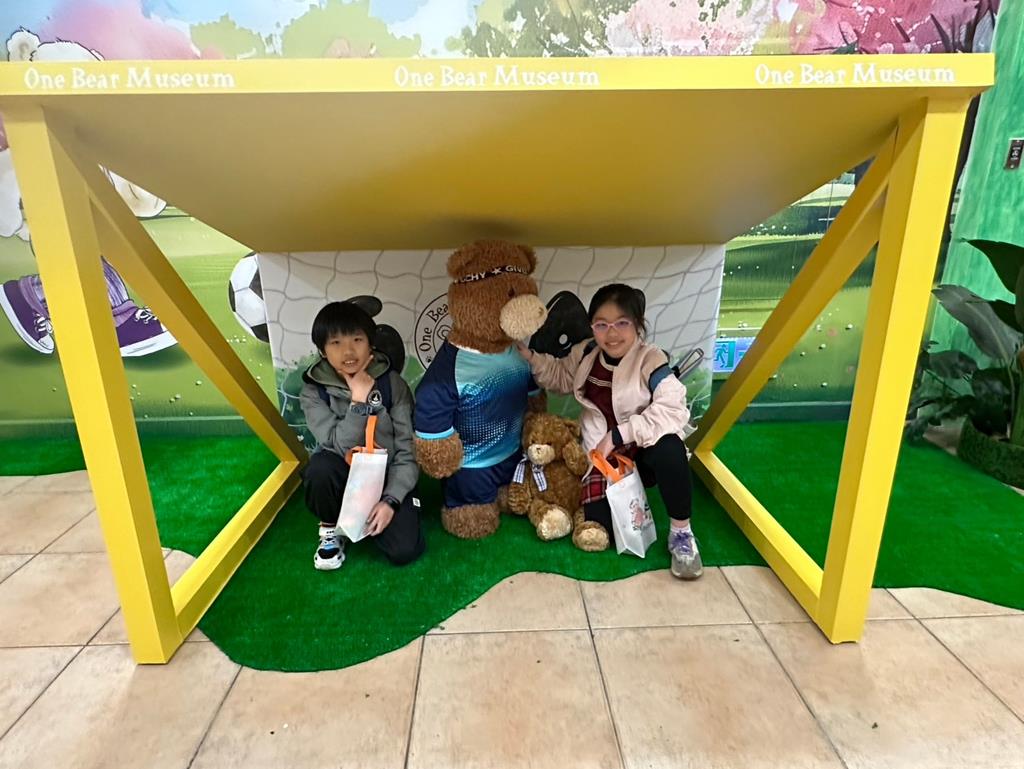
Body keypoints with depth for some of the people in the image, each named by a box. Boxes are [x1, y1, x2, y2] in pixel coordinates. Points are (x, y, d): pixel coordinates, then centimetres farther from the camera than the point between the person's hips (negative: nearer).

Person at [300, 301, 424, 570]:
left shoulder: (393, 383, -12)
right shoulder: (313, 392, -11)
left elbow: (408, 449, -12)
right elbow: (341, 447, -21)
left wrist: (390, 500, -20)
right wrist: (359, 399, -28)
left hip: (387, 476, 0)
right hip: (344, 475, 0)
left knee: (404, 550, -18)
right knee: (321, 466, -35)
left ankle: (360, 516, 15)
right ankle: (331, 527, -3)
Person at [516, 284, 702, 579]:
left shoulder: (650, 361, -19)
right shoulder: (585, 354, -1)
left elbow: (673, 411, -30)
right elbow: (559, 377, 19)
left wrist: (619, 434, -30)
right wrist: (529, 355, 3)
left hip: (645, 452, -4)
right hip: (604, 456, 4)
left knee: (669, 447, -40)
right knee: (599, 523, -16)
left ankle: (681, 533, -18)